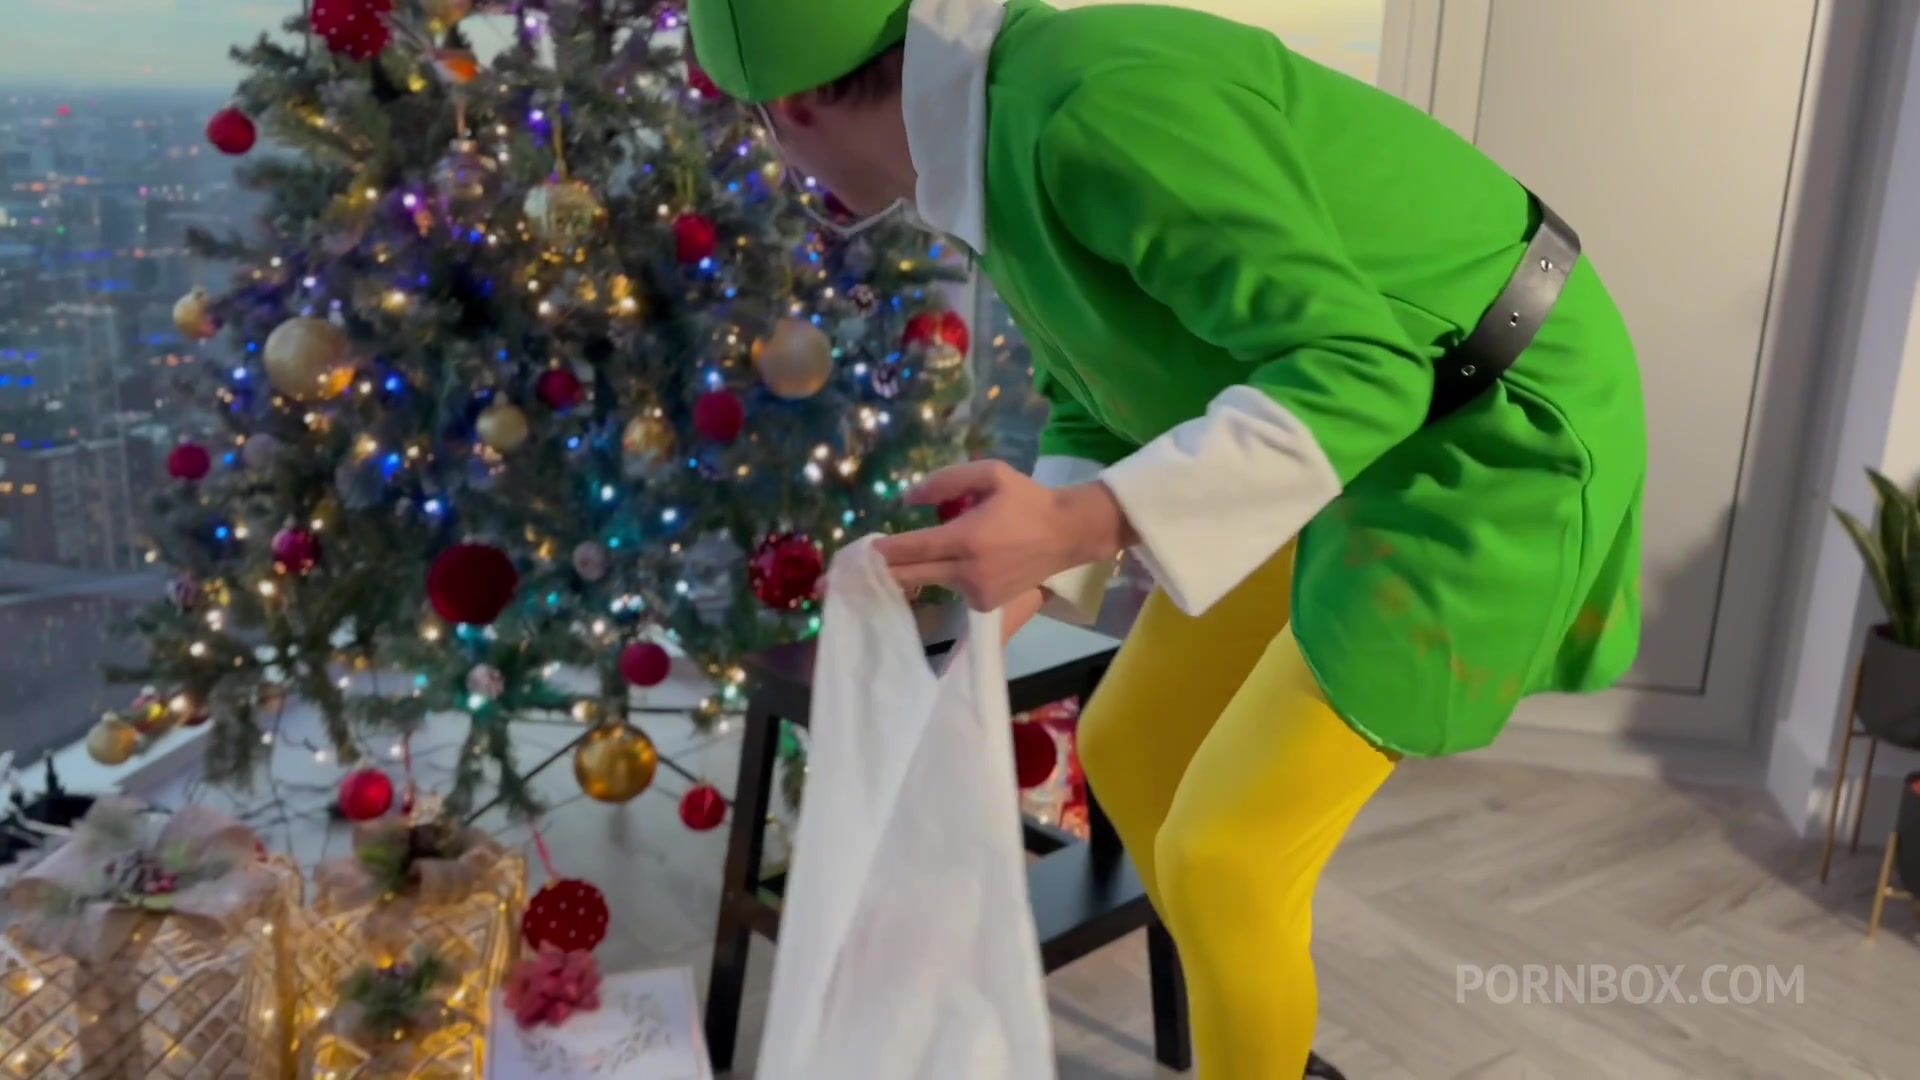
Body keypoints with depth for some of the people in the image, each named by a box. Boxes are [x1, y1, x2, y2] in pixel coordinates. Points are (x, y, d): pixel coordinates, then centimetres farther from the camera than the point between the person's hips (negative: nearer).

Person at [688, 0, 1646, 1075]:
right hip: (1372, 422, 9)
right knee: (1130, 747, 13)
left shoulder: (1101, 106, -28)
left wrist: (1078, 526, -38)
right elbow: (1096, 417, 12)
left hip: (1496, 444, -9)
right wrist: (1021, 584, -2)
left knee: (1219, 856, -10)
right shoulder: (1000, 143, 3)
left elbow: (1354, 371, -30)